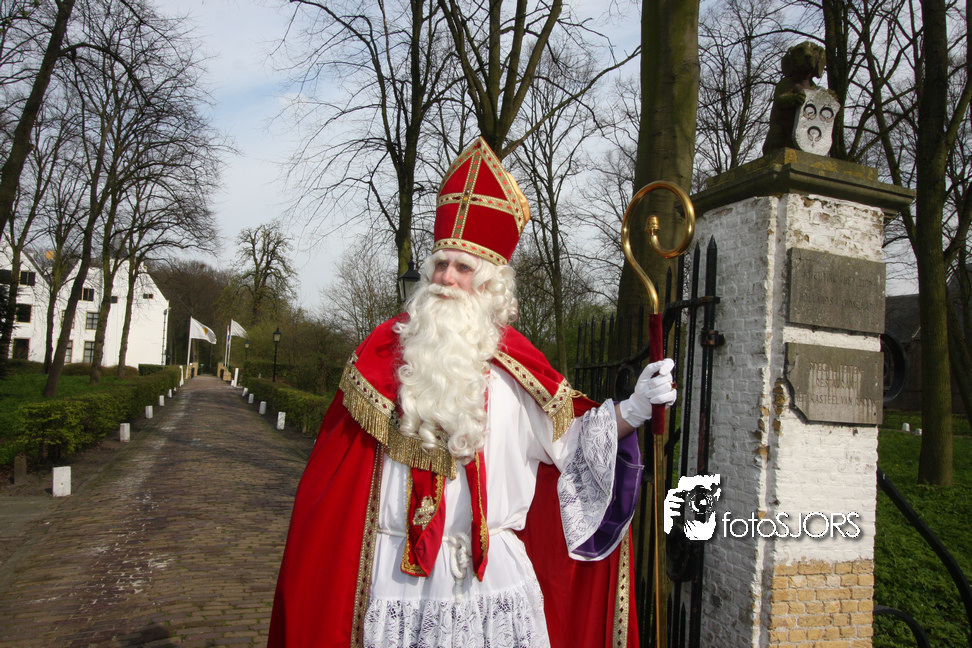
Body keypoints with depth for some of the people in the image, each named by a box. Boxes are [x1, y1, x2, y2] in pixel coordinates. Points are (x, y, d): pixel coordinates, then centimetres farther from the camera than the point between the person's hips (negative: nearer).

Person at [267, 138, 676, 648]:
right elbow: (340, 470, 3)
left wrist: (632, 411, -11)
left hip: (493, 573, 0)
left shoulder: (514, 367, 1)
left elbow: (569, 442, 2)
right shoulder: (388, 350, 1)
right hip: (398, 574, 0)